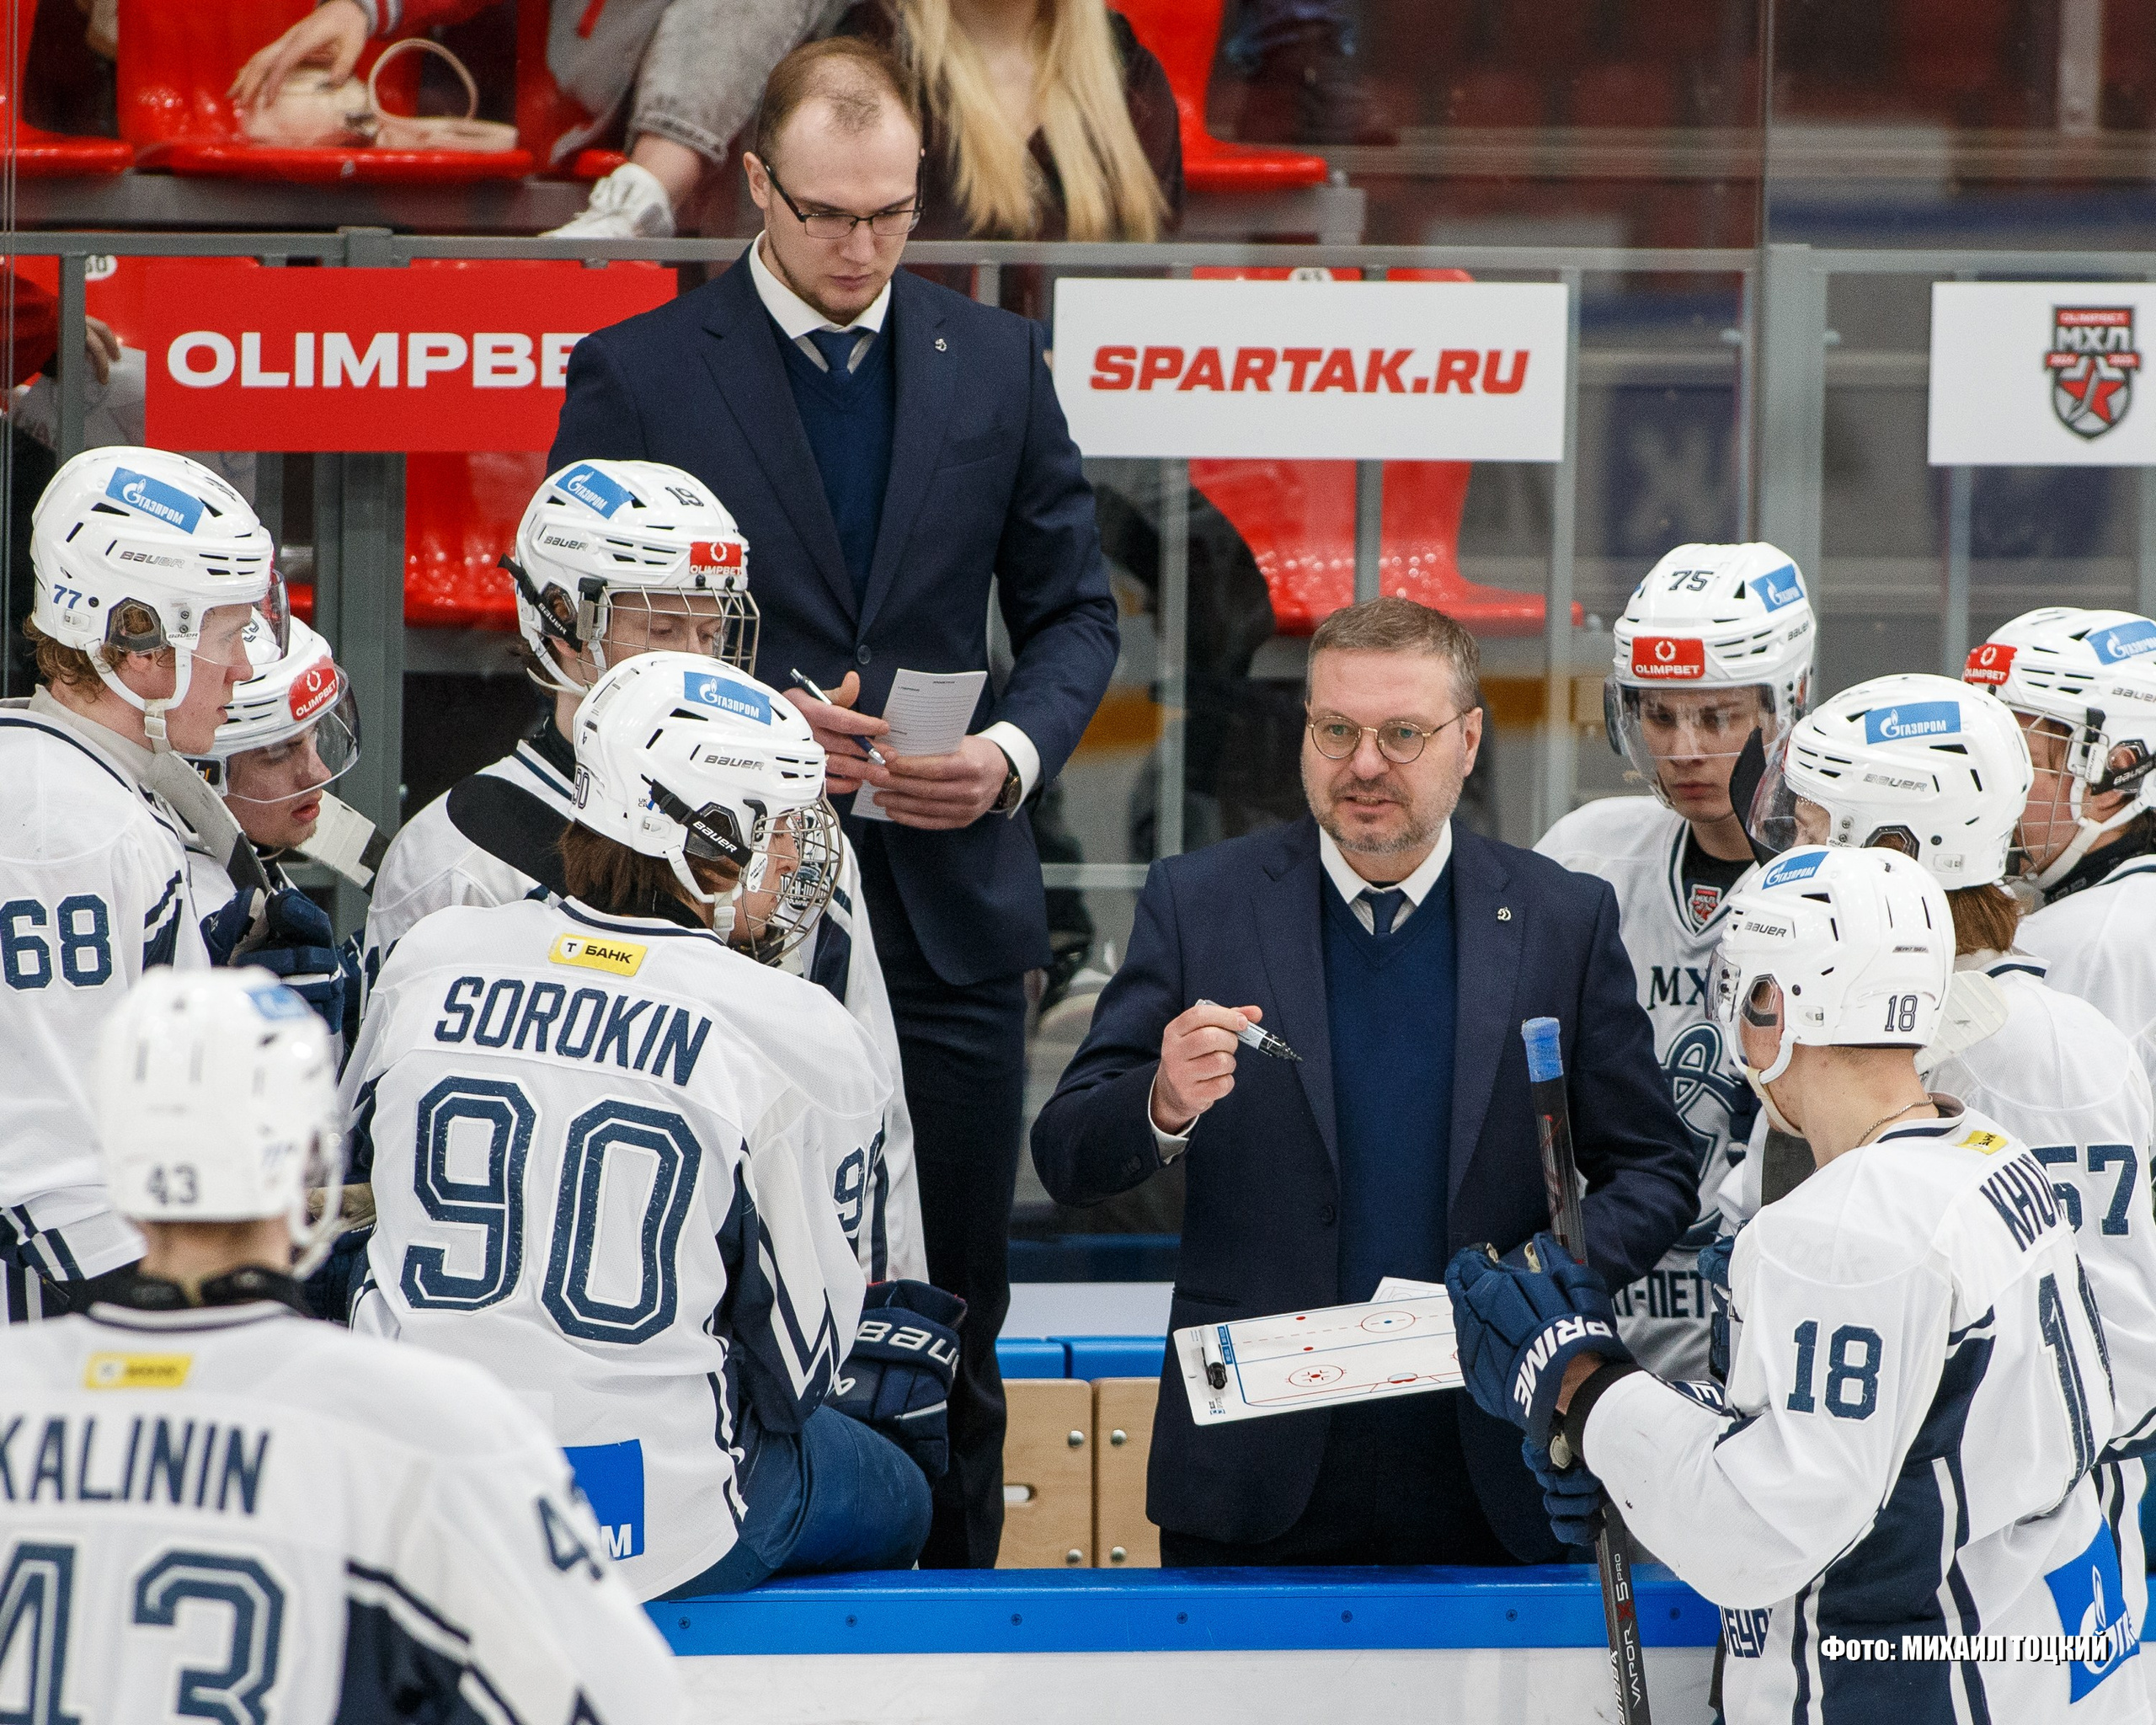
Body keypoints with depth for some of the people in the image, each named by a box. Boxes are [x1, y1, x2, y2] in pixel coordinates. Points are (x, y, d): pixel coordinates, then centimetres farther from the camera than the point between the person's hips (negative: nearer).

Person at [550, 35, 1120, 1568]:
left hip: (948, 901, 3)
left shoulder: (996, 365, 9)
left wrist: (1015, 750, -6)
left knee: (955, 1317, 6)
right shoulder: (637, 375, 0)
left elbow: (1074, 610, 13)